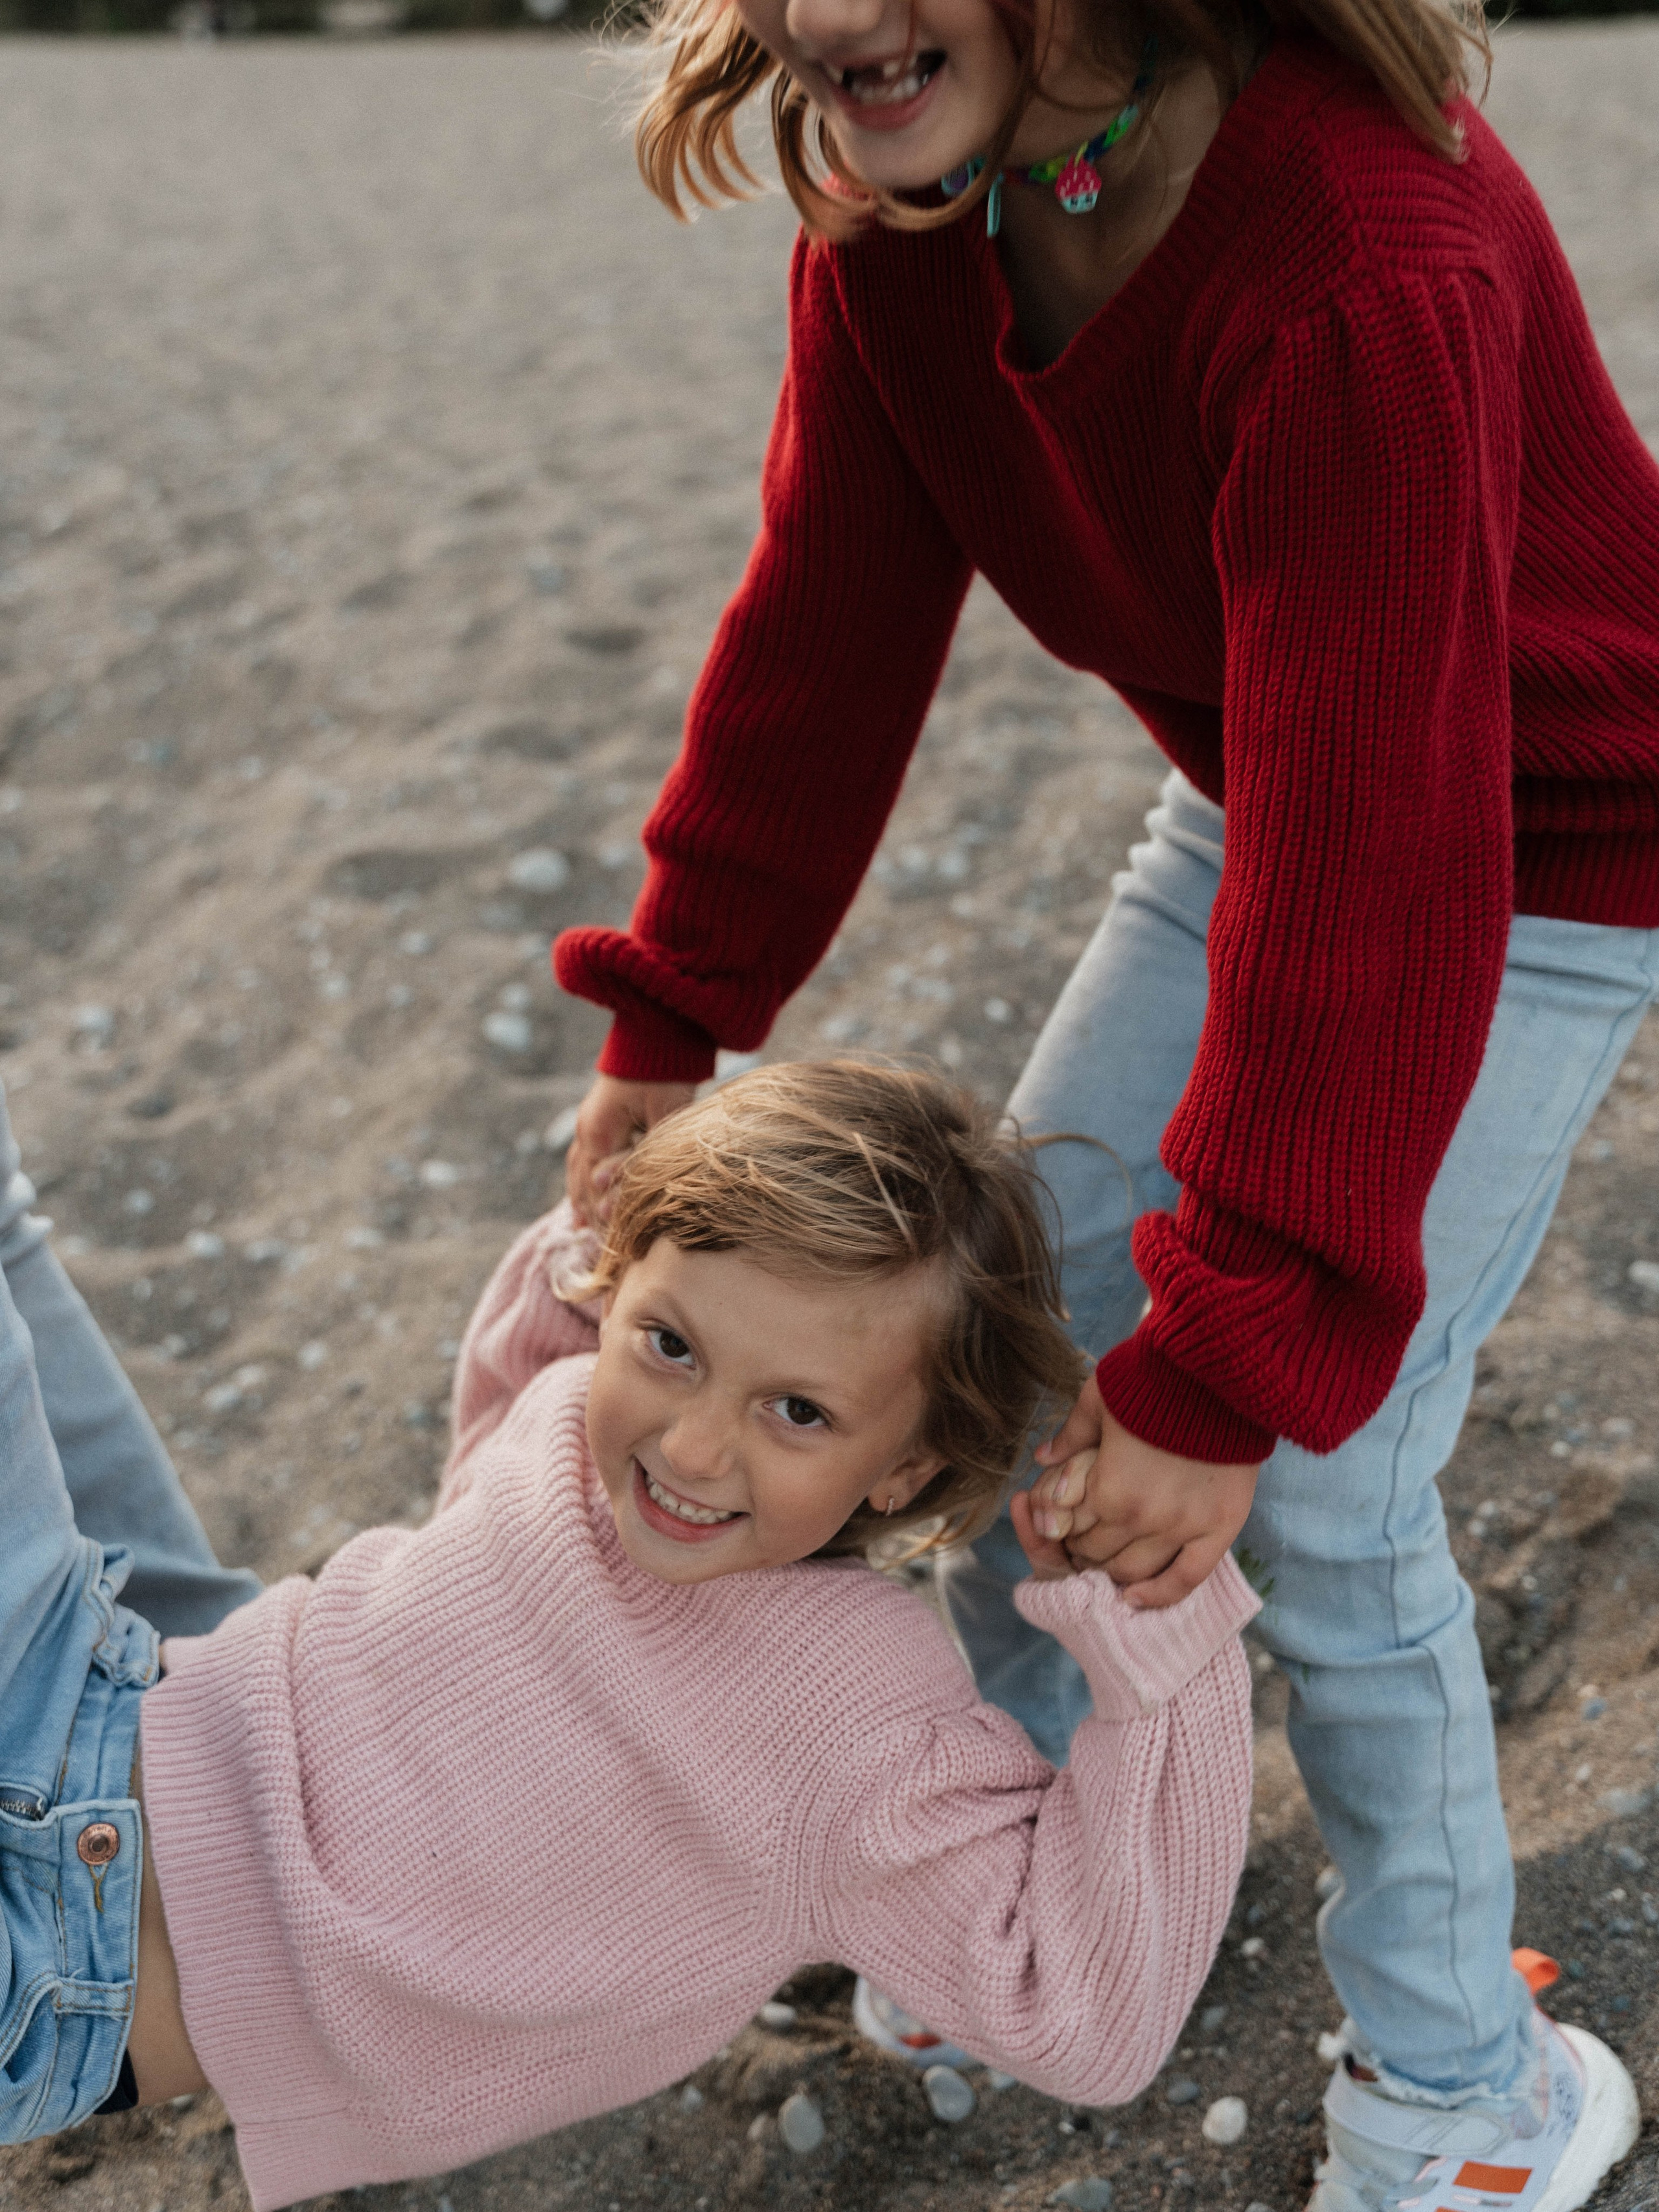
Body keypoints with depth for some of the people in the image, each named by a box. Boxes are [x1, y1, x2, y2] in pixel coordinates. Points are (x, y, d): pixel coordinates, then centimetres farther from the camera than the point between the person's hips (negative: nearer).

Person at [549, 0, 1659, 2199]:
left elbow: (1379, 857, -38)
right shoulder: (894, 203, -14)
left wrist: (1234, 1355, -35)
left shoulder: (1358, 264, -38)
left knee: (1322, 1481, -9)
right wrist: (676, 1015, -6)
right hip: (1253, 792, 8)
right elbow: (824, 625, -6)